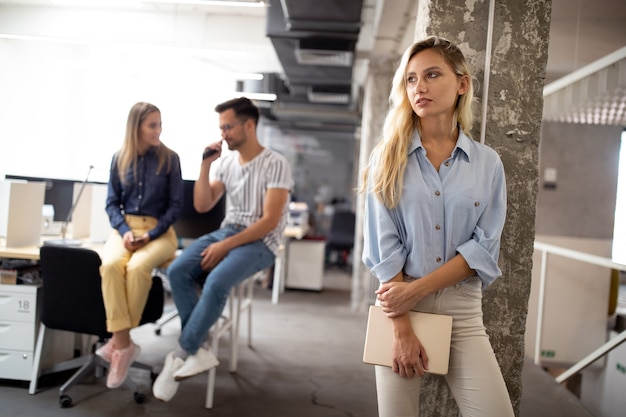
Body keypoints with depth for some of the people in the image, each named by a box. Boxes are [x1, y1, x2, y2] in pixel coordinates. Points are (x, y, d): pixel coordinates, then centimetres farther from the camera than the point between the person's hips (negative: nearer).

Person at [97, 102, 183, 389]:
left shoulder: (169, 158, 0)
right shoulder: (120, 158, 7)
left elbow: (175, 205, -1)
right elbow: (112, 202, 8)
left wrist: (151, 235, -13)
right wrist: (125, 231, -10)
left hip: (159, 230, -2)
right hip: (126, 226, 2)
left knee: (137, 267, -34)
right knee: (110, 264, -32)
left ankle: (118, 342, -19)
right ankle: (124, 343, -29)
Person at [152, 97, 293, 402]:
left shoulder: (275, 164, -10)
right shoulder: (226, 162, 11)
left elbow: (269, 221, -16)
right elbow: (202, 205, 8)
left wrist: (226, 246, -20)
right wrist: (205, 165, -3)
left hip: (259, 242, -6)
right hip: (225, 232, 6)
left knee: (216, 282, -33)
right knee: (177, 271, -20)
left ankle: (181, 356, -17)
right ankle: (199, 351, -19)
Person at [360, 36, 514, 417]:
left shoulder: (488, 164, 3)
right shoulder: (389, 157, 0)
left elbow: (484, 249, -3)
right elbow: (383, 246, -6)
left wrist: (416, 289, -14)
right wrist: (402, 328, -12)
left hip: (463, 307, 1)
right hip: (399, 303, -1)